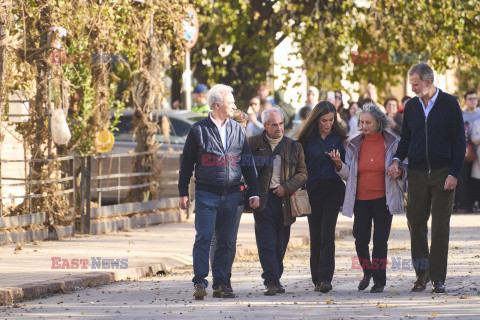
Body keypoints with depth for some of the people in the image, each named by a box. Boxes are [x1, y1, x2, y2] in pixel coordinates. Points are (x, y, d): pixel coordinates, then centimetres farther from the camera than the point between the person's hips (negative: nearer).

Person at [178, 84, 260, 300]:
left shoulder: (238, 130, 11)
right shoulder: (198, 130, 0)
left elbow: (247, 163, 14)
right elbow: (187, 163, 4)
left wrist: (254, 193, 9)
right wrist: (183, 193, 1)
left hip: (231, 193, 3)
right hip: (206, 193, -3)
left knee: (225, 241, 5)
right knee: (203, 238, -11)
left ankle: (220, 284, 11)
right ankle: (200, 283, -11)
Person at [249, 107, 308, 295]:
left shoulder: (293, 147, 9)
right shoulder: (253, 144, 6)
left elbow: (302, 173, 7)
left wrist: (287, 187, -9)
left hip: (284, 200, 2)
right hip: (262, 200, -2)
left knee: (281, 243, 7)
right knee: (266, 242, -8)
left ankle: (276, 278, 21)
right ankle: (271, 282, -10)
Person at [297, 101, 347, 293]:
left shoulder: (338, 138, 7)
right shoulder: (308, 138, 5)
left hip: (333, 188, -1)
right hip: (312, 189, 1)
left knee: (327, 234, -12)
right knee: (315, 235, 3)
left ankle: (325, 279, -15)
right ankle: (317, 279, 13)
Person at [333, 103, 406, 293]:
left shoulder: (392, 143, 0)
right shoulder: (355, 145, 6)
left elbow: (403, 169, 7)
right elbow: (349, 176, 6)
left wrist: (399, 172, -16)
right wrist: (339, 164, -13)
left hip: (383, 199, -2)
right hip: (361, 199, 2)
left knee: (380, 240, -4)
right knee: (360, 240, -2)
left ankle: (379, 281, 6)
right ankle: (367, 271, 25)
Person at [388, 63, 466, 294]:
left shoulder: (449, 104, -2)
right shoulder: (411, 106, 9)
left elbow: (459, 141, -2)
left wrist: (454, 173, -9)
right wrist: (397, 159, 0)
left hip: (443, 172, -3)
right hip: (417, 173, 3)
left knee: (440, 226, -2)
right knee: (415, 222, 1)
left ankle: (437, 277, 2)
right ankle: (421, 273, 12)